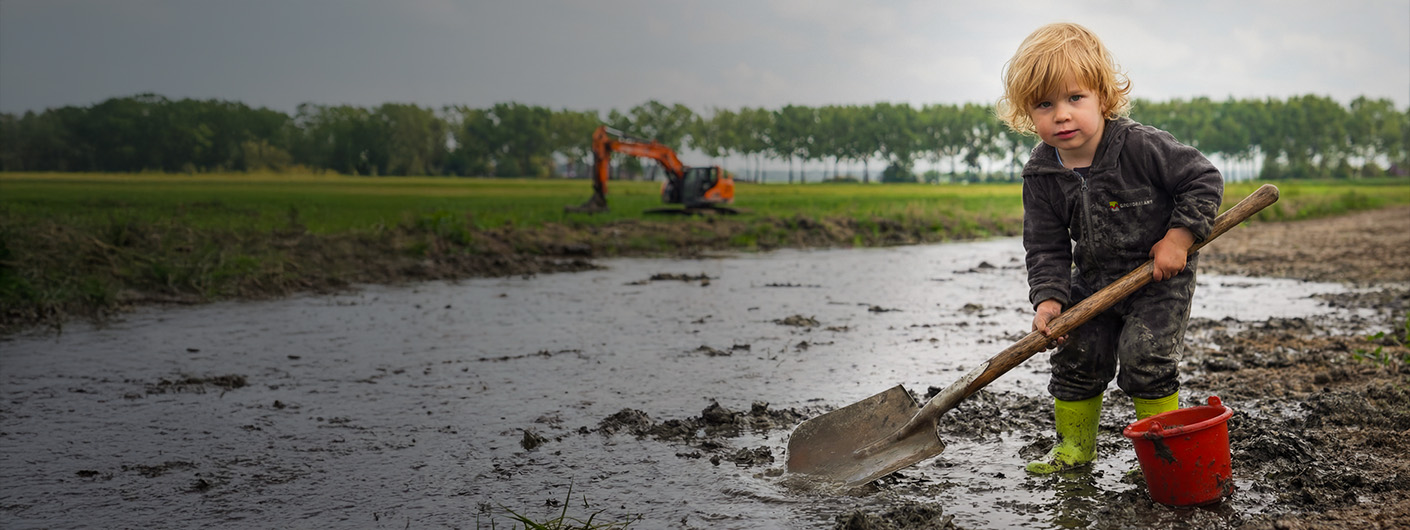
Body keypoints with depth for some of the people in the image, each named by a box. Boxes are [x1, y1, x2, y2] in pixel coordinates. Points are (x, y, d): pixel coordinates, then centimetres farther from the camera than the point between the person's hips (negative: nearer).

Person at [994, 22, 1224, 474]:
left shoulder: (1142, 146, -23)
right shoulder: (1041, 176, -11)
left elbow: (1204, 179, -15)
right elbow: (1046, 246, -6)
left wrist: (1178, 238, -20)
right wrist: (1048, 299, -18)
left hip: (1159, 275, -4)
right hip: (1093, 279, 5)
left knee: (1144, 354, -13)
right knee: (1076, 355, 4)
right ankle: (1075, 444, 23)